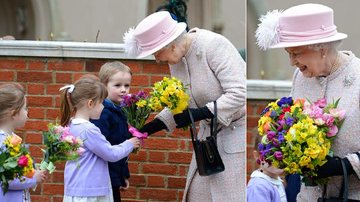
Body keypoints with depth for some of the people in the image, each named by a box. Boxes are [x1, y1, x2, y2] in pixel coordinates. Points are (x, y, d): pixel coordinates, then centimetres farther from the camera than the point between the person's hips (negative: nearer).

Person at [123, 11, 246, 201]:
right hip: (211, 128, 8)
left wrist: (196, 114, -29)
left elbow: (238, 94, -27)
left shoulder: (213, 46, -23)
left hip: (237, 127, -8)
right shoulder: (175, 59, 0)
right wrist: (148, 129, 1)